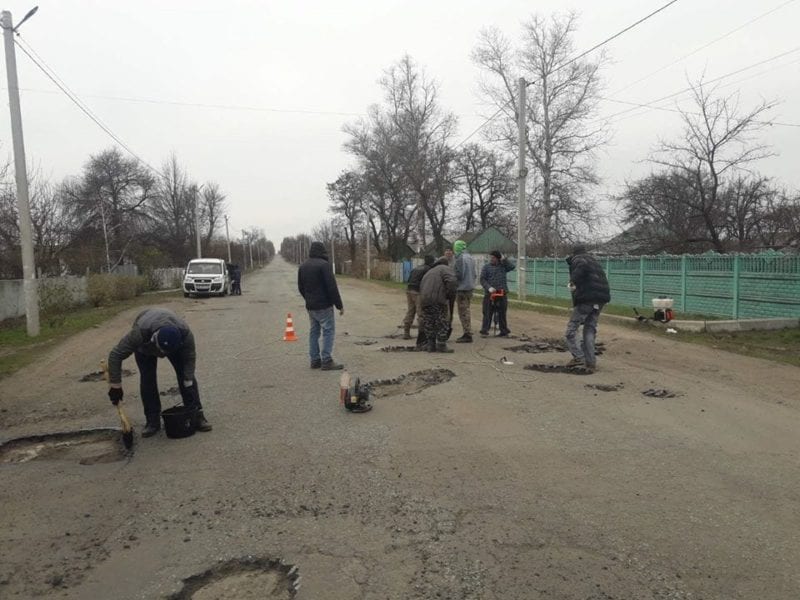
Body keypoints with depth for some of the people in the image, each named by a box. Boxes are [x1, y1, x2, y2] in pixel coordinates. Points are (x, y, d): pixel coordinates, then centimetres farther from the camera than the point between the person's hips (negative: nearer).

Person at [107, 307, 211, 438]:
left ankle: (196, 416, -5)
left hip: (174, 342, 1)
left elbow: (190, 358, -23)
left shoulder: (185, 333, -40)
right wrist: (115, 386, -34)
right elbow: (115, 355, -36)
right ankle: (153, 421, -1)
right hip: (144, 347, -1)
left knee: (185, 373, -10)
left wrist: (188, 383, -25)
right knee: (147, 378, -12)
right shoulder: (139, 332, -46)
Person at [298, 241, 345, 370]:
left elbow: (300, 287, 17)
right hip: (323, 305, -8)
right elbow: (332, 286, -17)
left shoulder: (303, 266, 11)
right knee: (328, 330, -4)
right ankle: (327, 361, -7)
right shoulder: (324, 264, -14)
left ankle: (315, 360, 14)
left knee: (314, 331, 12)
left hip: (310, 306, 8)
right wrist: (339, 304, -11)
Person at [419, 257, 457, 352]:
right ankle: (441, 346, 2)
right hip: (437, 300, -7)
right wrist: (451, 295, -1)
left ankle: (430, 344, 18)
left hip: (424, 301, 7)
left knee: (428, 323, 15)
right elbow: (451, 281, -13)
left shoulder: (429, 272, 33)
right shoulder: (446, 269, 8)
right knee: (441, 323, 1)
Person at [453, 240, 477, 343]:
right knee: (466, 311, 17)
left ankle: (467, 335, -5)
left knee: (463, 312, -5)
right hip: (470, 287, 9)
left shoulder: (460, 258, -14)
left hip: (462, 288, -9)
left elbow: (459, 275, -19)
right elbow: (475, 274, 16)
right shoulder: (470, 257, 13)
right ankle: (468, 333, 21)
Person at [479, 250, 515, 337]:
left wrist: (504, 259, -4)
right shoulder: (486, 267, 5)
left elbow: (512, 266, -5)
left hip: (502, 292, 2)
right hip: (489, 293, -2)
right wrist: (488, 287, -17)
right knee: (487, 313, -2)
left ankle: (504, 331, 14)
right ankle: (484, 330, 2)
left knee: (502, 313, 7)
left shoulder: (503, 265, 11)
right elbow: (482, 279, -2)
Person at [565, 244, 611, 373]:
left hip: (586, 298, -7)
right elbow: (602, 279, 26)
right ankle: (591, 362, 10)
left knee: (571, 328, 1)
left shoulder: (577, 259, 3)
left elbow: (582, 266, -22)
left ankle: (578, 357, -11)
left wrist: (573, 281, -18)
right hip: (601, 299, 8)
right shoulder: (594, 261, 27)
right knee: (590, 329, 13)